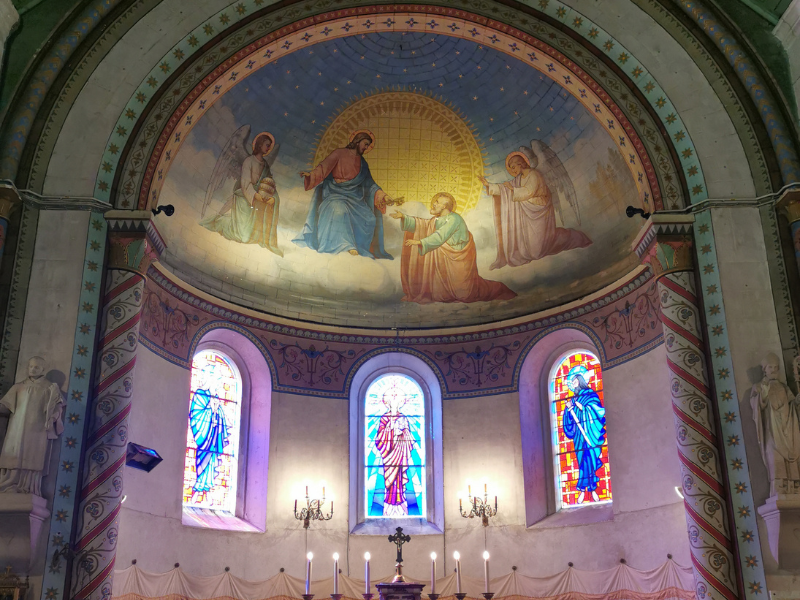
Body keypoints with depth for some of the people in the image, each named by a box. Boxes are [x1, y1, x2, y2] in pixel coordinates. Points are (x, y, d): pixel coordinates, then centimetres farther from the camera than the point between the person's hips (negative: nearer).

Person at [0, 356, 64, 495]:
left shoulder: (50, 388, 10)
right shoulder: (19, 387, 20)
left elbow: (58, 405, 1)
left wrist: (52, 418, -16)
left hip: (36, 431, -3)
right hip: (17, 430, 3)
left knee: (31, 462, -10)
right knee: (12, 461, -5)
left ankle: (27, 494, -12)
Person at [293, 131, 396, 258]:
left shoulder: (362, 163, 18)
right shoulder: (339, 153, 1)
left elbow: (370, 184, 19)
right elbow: (324, 167, -11)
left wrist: (383, 195, 7)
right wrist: (311, 175, -29)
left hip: (354, 196, 5)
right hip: (336, 193, -5)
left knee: (369, 218, -17)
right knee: (339, 210, -36)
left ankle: (360, 248, -10)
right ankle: (346, 246, -42)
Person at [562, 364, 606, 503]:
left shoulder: (591, 395, 5)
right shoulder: (572, 400, 15)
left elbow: (599, 411, -8)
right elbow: (569, 421, 13)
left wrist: (583, 407, -13)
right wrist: (569, 410, -5)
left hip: (591, 435, -3)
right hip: (579, 437, 3)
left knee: (592, 461, -5)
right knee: (582, 463, -1)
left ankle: (593, 489, 1)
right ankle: (583, 490, 1)